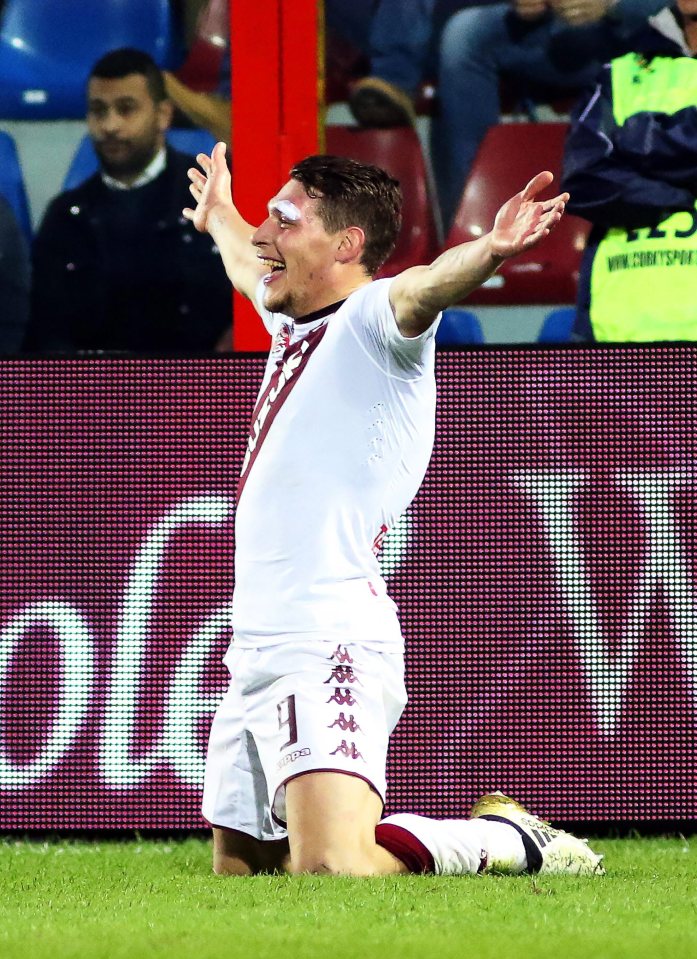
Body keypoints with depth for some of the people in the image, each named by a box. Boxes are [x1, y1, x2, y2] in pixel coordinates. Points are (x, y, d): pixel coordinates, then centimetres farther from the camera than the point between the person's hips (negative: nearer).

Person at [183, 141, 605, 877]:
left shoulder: (372, 321, -7)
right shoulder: (296, 327, 19)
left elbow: (425, 285, -31)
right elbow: (250, 270, 44)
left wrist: (492, 249, -52)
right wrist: (219, 219, 64)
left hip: (329, 649, -10)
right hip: (257, 655, 10)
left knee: (330, 871, -25)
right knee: (239, 870, 14)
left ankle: (510, 841, 3)